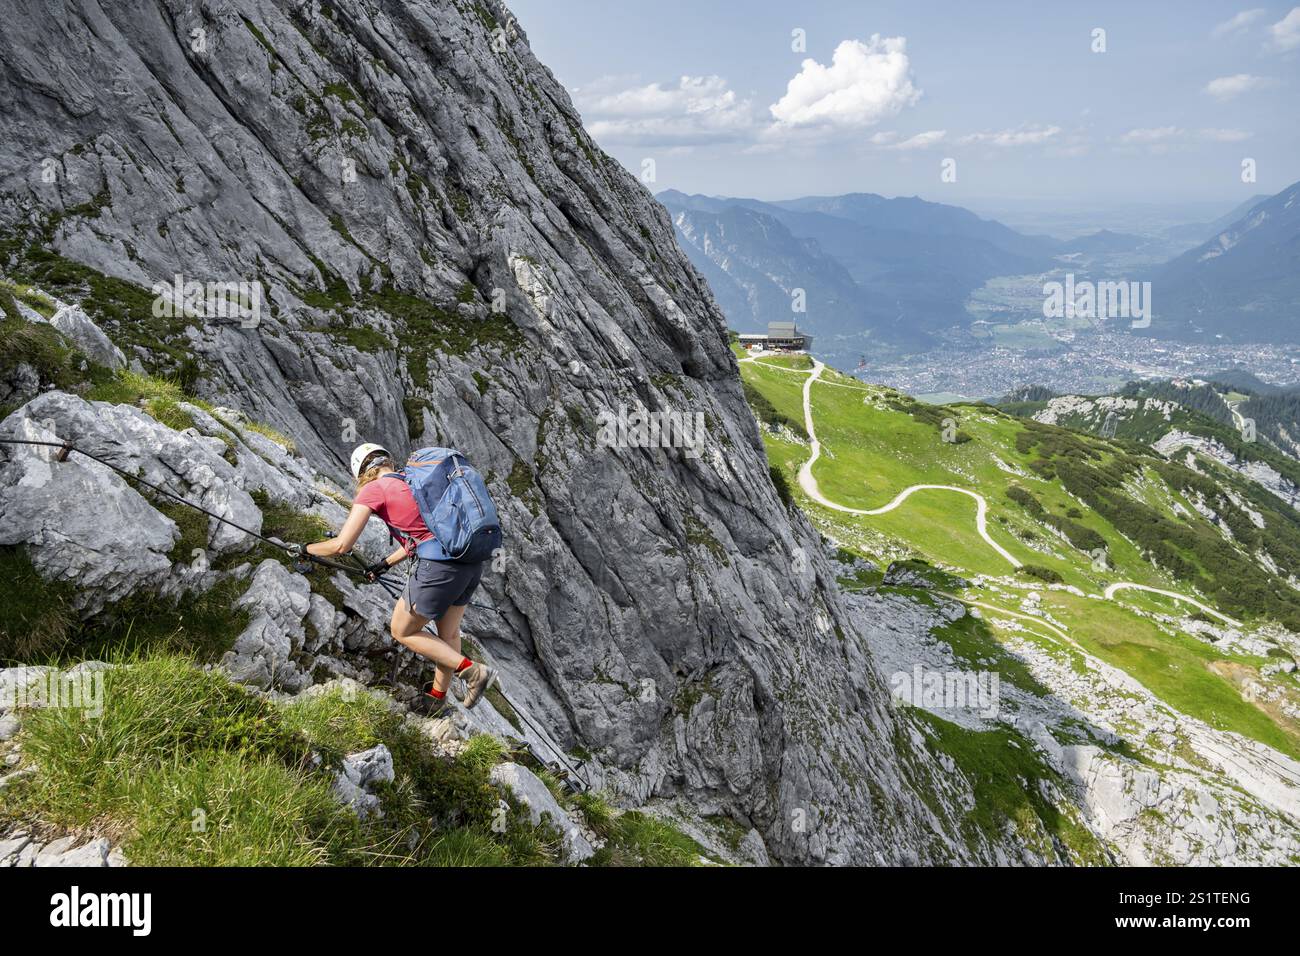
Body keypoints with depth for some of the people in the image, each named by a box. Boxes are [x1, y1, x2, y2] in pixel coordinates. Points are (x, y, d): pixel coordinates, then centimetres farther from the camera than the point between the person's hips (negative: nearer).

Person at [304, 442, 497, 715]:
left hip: (438, 567, -8)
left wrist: (306, 549, 16)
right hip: (472, 562, 8)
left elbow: (341, 545, -2)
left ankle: (473, 671, 8)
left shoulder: (373, 489, 1)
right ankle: (437, 697, 44)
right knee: (449, 632, 26)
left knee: (402, 632, 15)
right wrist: (386, 563, 40)